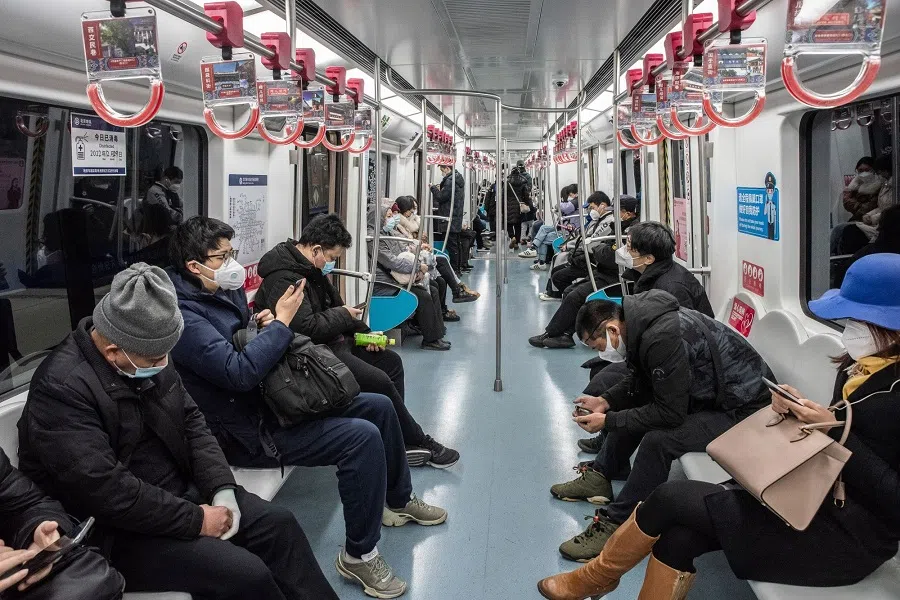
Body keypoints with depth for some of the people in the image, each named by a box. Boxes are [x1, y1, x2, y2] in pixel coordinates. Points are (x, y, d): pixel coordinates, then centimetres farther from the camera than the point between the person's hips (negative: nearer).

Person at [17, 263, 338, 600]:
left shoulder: (147, 354, 1)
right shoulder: (62, 388, -25)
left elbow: (192, 422, 7)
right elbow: (107, 490, -30)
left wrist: (223, 490, -7)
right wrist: (196, 520, -23)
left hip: (178, 491, 8)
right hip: (116, 529, -8)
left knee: (278, 524, -2)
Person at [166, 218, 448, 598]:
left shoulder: (224, 291, 6)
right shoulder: (183, 317, -23)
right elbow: (239, 372, -32)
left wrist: (264, 324, -1)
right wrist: (281, 321, -22)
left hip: (270, 397, 10)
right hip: (248, 429, -10)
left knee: (378, 406, 9)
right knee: (363, 437, -24)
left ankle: (398, 499, 30)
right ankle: (359, 555, -9)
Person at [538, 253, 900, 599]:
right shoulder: (862, 364, 6)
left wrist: (837, 432, -24)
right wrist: (800, 411, -5)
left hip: (851, 532, -8)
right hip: (815, 500, 8)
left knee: (672, 497, -9)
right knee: (679, 537, -12)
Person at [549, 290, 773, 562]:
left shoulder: (663, 338, -31)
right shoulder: (640, 321, -3)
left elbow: (669, 413, -26)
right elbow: (637, 381, 14)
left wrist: (608, 421, -19)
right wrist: (605, 401, -1)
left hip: (742, 409, -10)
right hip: (707, 392, 10)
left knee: (658, 441, -28)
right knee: (628, 405, 14)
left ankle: (615, 525, -15)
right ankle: (598, 478, 23)